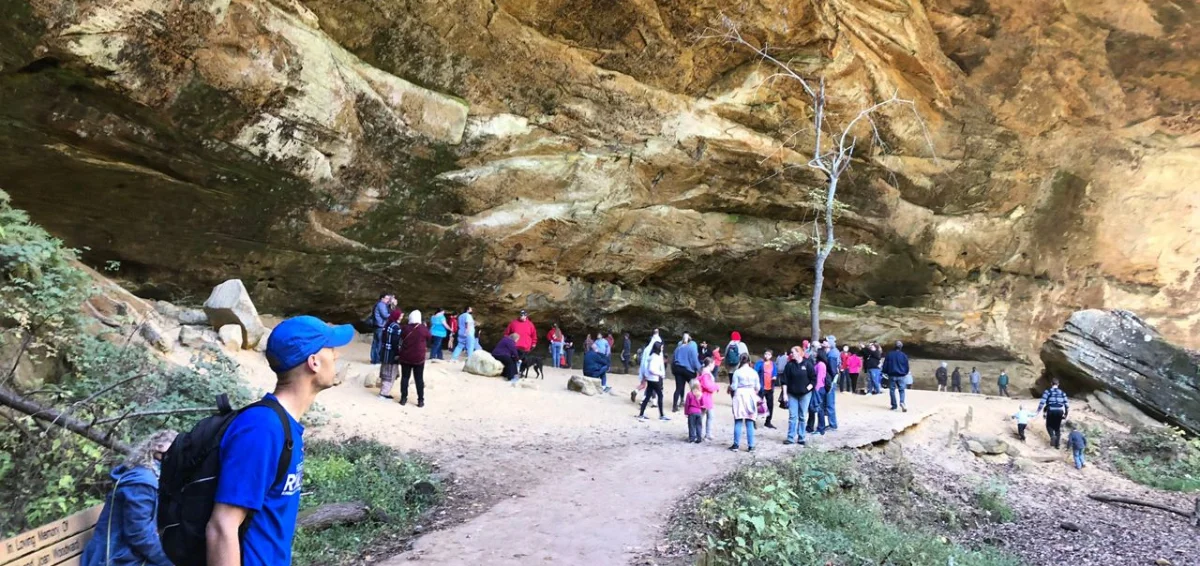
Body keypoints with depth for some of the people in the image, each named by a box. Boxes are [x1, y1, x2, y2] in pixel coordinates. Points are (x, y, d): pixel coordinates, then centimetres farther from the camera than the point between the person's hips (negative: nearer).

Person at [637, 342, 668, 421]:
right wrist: (660, 373, -16)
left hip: (650, 379, 9)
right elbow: (651, 369, -25)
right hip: (654, 379, -9)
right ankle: (661, 415, 6)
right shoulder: (655, 357, -17)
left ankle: (641, 414, 11)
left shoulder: (654, 355, 11)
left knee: (648, 396, 10)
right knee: (660, 395, 0)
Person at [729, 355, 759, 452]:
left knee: (738, 422, 4)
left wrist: (729, 388, 13)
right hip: (750, 397, 2)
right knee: (750, 423, 5)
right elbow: (757, 388, 5)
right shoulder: (754, 373, 2)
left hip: (739, 396, -2)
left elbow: (733, 387, -8)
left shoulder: (737, 372, -7)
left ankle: (736, 445, 5)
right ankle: (751, 446, 5)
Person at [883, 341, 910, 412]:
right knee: (902, 390, 6)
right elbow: (907, 367, 4)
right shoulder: (903, 355, -3)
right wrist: (905, 373, 22)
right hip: (901, 376, 0)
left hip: (892, 375, 0)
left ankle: (894, 405, 8)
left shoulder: (889, 354, -4)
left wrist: (886, 372, 14)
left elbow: (885, 365, -1)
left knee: (892, 390, 8)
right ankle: (902, 402, -18)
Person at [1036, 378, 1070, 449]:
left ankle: (1052, 436, -13)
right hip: (1059, 412, 3)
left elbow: (1042, 402, -12)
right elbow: (1066, 404, 7)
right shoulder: (1062, 392, 8)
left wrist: (1038, 411, -7)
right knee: (1058, 428, 15)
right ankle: (1057, 444, 14)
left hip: (1051, 411, -3)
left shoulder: (1048, 391, -3)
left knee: (1049, 425, 16)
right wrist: (1066, 413, 17)